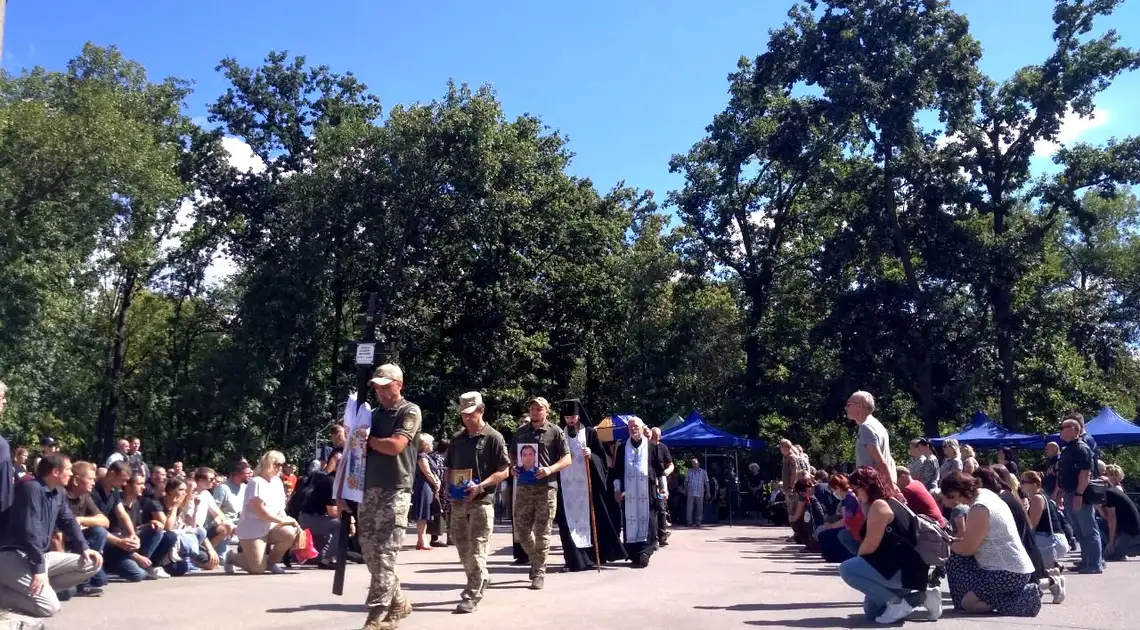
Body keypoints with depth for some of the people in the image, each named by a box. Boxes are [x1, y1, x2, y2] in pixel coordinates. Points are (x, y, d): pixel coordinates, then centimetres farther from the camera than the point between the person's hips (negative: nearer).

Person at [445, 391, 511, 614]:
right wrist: (448, 484, 1)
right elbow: (448, 467, 22)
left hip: (482, 501, -6)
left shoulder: (494, 438, -5)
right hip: (458, 501, 6)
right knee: (462, 546, 13)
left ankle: (472, 596, -1)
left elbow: (504, 471, -8)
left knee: (476, 549, -5)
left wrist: (481, 486, -20)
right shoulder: (457, 438, 12)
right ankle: (481, 577, 33)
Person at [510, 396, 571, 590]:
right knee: (521, 528, 5)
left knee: (542, 532, -2)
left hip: (546, 488, -4)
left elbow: (567, 458, -1)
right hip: (524, 487, 4)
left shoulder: (555, 432, 1)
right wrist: (511, 468, 1)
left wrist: (550, 469, -18)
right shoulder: (520, 432, 13)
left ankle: (539, 572, 7)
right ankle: (536, 559, 30)